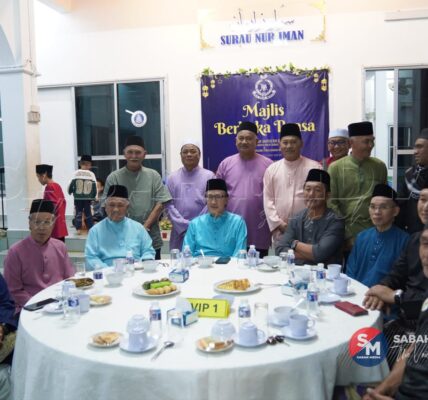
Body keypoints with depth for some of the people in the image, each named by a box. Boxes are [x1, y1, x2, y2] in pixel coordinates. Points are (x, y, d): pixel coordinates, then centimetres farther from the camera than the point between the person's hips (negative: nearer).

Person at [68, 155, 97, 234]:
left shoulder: (76, 173, -2)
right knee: (88, 212, 9)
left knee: (78, 212, 8)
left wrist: (70, 192, 17)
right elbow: (94, 187, 1)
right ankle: (91, 229, 9)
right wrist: (93, 197, 11)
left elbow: (72, 184, -2)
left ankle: (78, 229, 5)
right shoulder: (92, 174, -1)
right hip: (88, 197, 0)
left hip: (77, 197, 0)